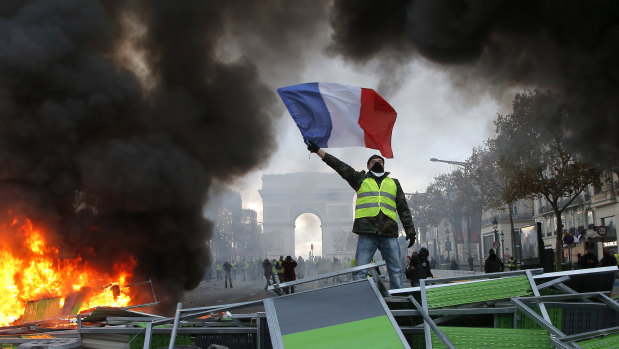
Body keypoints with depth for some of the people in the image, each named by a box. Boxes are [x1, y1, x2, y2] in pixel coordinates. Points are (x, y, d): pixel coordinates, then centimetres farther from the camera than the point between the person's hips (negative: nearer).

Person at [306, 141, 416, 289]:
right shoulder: (360, 179, 19)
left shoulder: (394, 183, 24)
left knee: (396, 271, -1)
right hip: (367, 233, -2)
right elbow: (340, 166, 12)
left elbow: (403, 209, 22)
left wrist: (410, 230, 12)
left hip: (389, 233, 2)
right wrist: (318, 150, 5)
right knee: (360, 271, -9)